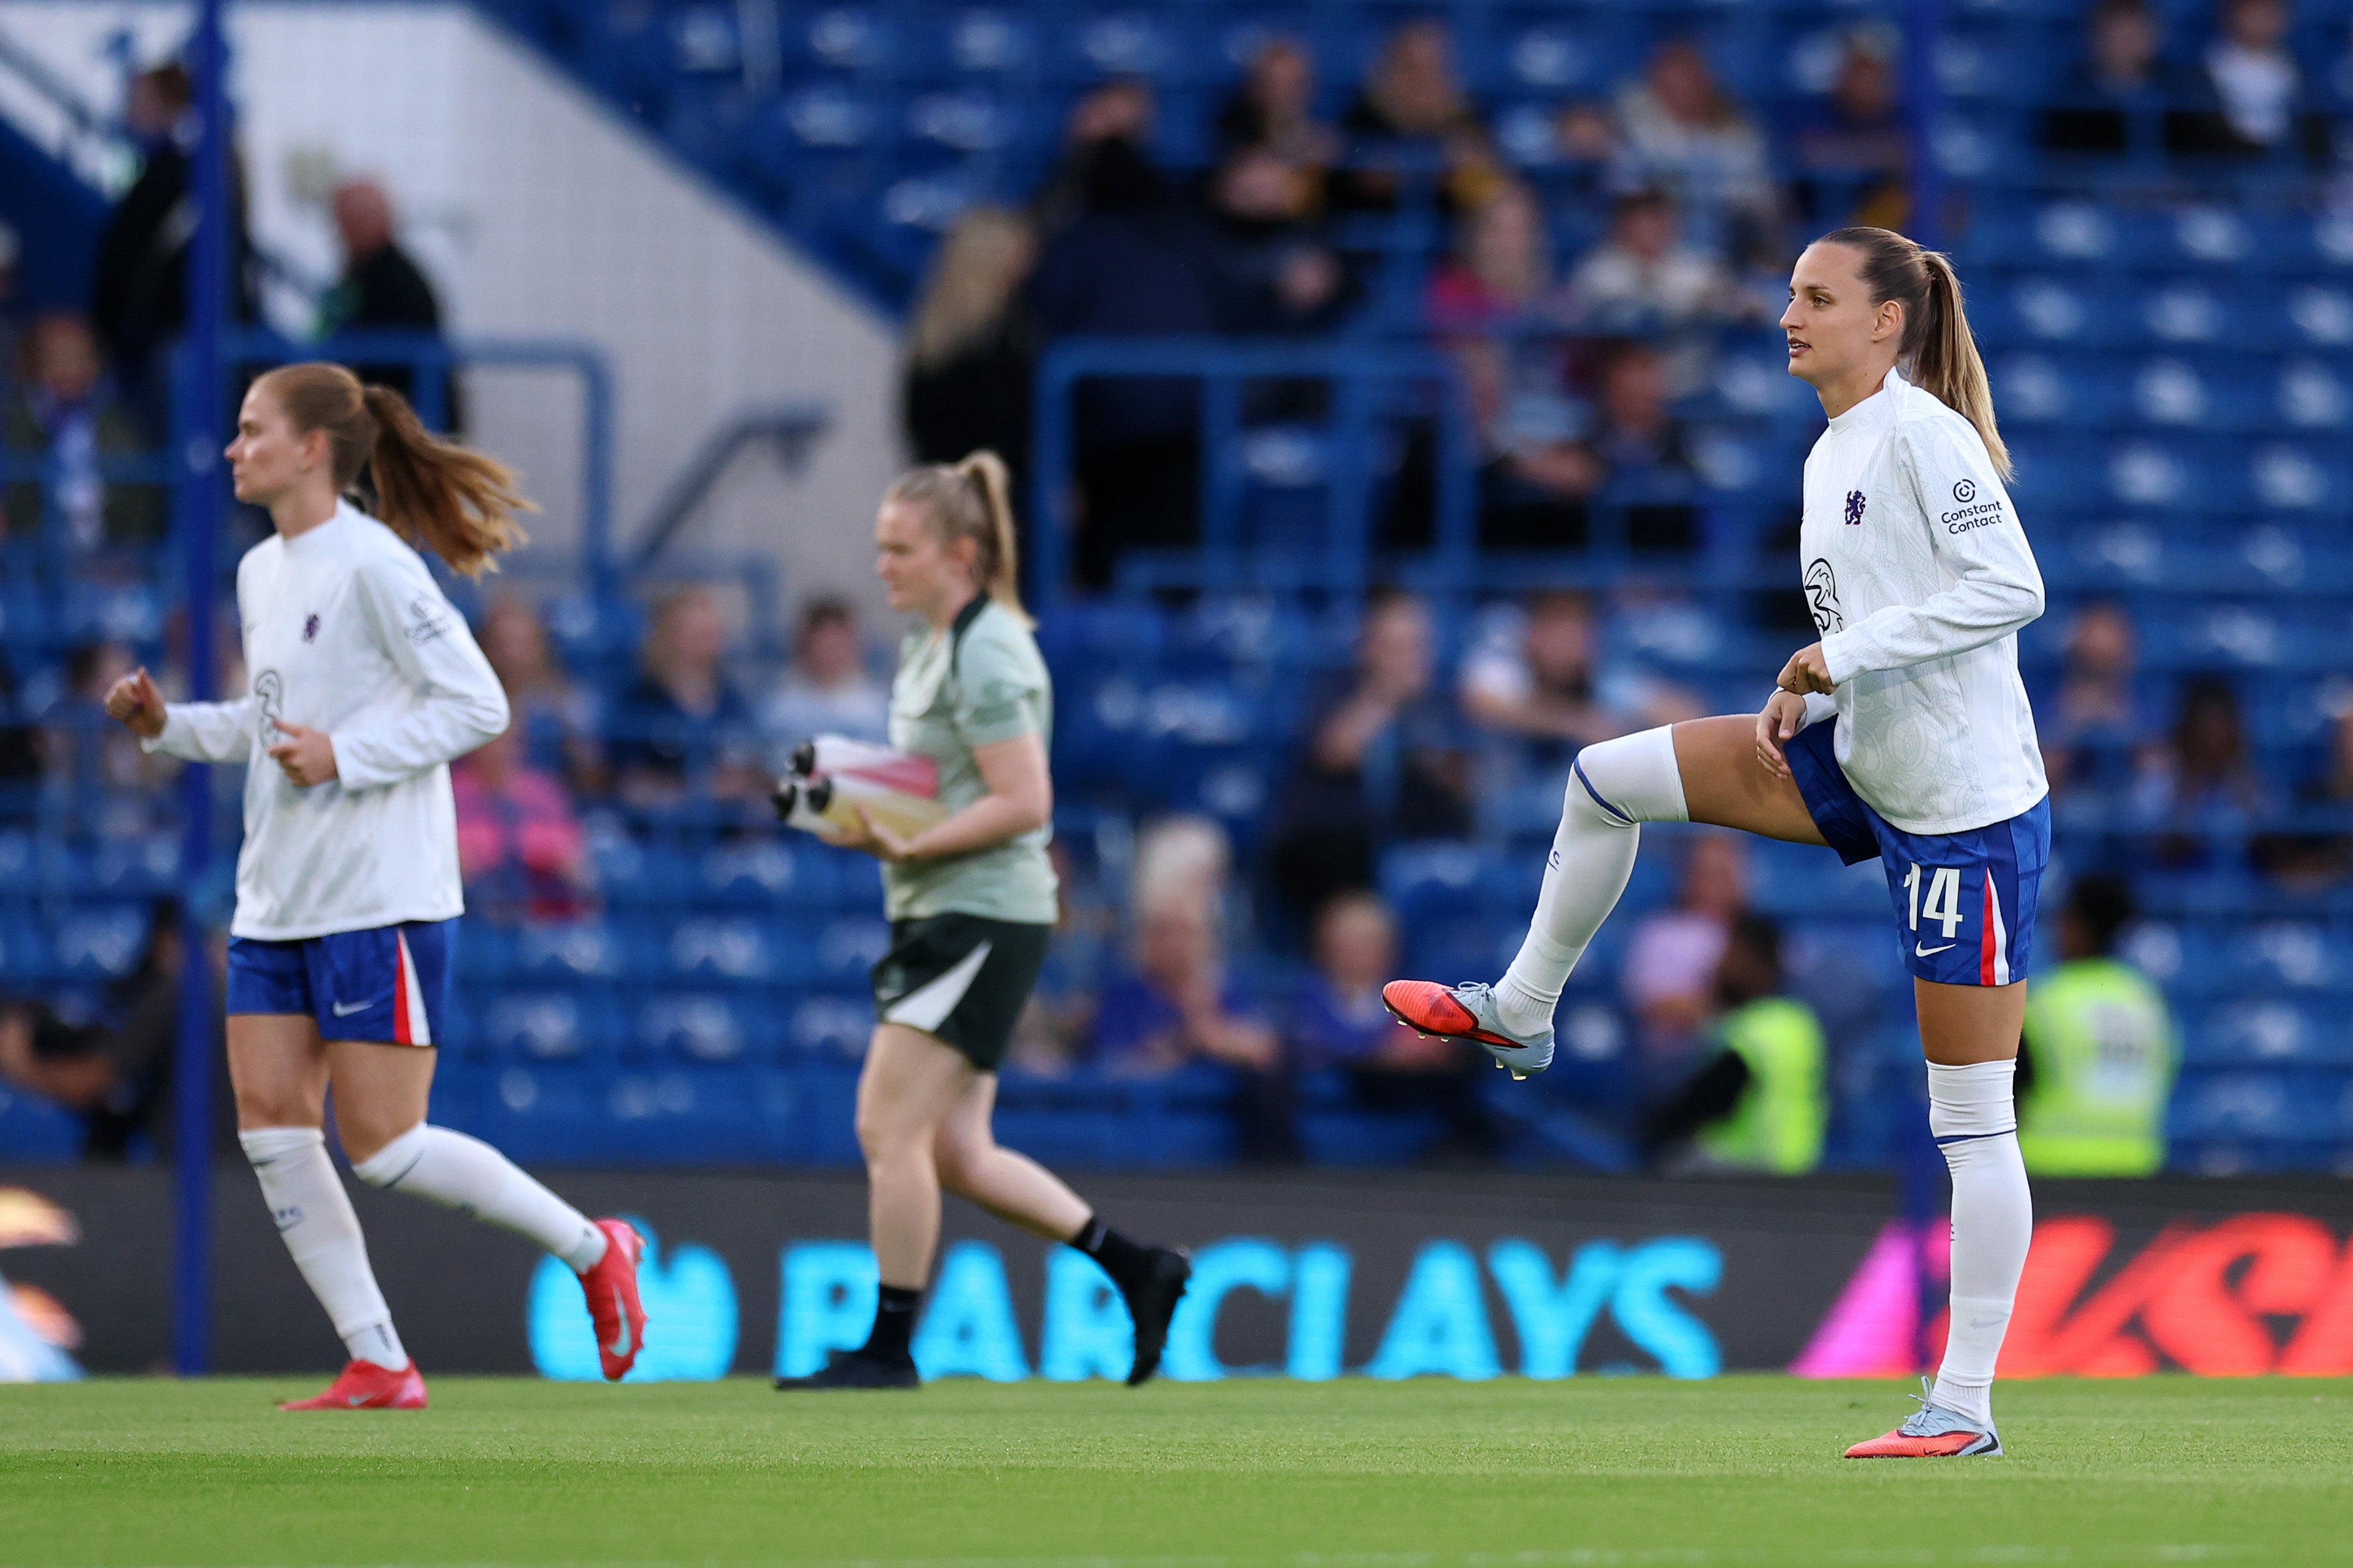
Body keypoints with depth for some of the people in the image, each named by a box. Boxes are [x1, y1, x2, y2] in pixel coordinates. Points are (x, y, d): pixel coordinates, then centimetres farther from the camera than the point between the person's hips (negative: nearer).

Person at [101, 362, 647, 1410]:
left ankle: (591, 1250, 11)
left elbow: (477, 704, -15)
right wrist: (170, 724, 9)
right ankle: (377, 1366, 5)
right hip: (275, 902, 9)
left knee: (382, 1147, -8)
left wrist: (342, 755, -21)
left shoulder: (374, 567, -13)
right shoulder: (261, 574, 13)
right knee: (270, 1126, -1)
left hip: (380, 900, -9)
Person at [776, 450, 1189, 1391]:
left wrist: (907, 847, -23)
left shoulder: (986, 655, -15)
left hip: (982, 918, -10)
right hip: (942, 919, 10)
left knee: (890, 1127, -9)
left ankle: (888, 1348, -4)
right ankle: (1137, 1270, 15)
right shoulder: (929, 643, 15)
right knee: (956, 1153, 9)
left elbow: (1022, 802, -21)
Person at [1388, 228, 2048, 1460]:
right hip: (1863, 771, 9)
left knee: (1971, 1117, -4)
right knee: (1608, 778, 5)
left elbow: (2011, 588, -25)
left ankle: (1965, 1406, -1)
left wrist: (1845, 651, -24)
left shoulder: (1922, 433, -17)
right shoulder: (1831, 455, 11)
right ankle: (1519, 1015, 23)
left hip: (1967, 808, -9)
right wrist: (1801, 697, 4)